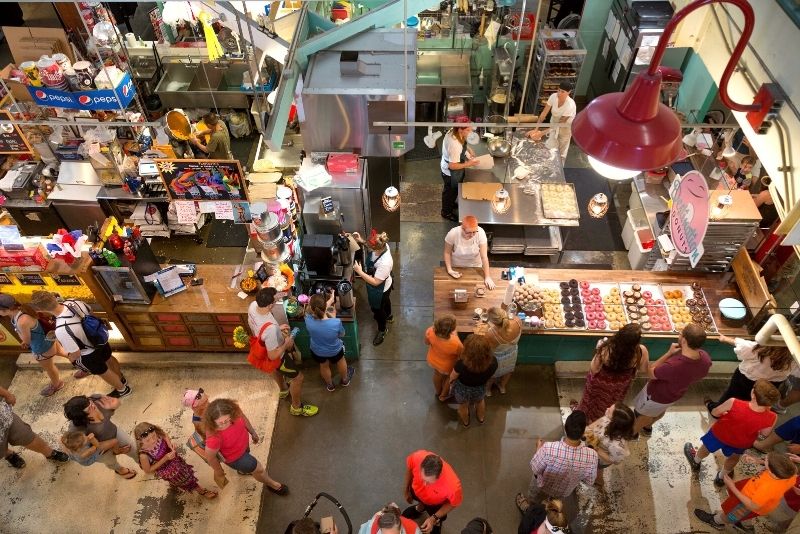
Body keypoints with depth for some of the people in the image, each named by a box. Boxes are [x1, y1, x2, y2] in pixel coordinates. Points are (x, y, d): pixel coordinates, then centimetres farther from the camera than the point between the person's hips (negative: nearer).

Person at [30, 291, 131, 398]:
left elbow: (76, 353, -29)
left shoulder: (61, 330, -42)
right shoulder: (73, 302, -23)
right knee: (109, 359, 35)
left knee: (103, 372, 25)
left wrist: (70, 358, -6)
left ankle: (123, 389, 51)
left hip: (89, 355, -6)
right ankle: (121, 379, 63)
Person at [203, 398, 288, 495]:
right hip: (234, 457, -5)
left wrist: (253, 432, 9)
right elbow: (210, 457, -25)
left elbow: (243, 418, -8)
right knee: (259, 469, 13)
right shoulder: (214, 437, -46)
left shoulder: (235, 411, -34)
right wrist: (219, 473, -7)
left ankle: (242, 469, 75)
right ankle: (271, 484, 48)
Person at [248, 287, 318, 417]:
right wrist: (286, 344, -17)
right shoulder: (270, 329, -47)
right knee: (298, 377, 18)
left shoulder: (253, 305, -25)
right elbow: (273, 356, -33)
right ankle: (296, 407, 42)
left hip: (261, 349, 8)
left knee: (276, 370, 37)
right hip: (275, 357, -7)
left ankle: (283, 389, 67)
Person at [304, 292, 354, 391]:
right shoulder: (336, 322, -40)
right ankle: (345, 380, 62)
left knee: (324, 366, 33)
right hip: (335, 350, -1)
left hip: (317, 352, 1)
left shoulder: (309, 320, -35)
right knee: (341, 362, 34)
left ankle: (330, 385, 60)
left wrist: (330, 300, -1)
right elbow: (341, 335, -16)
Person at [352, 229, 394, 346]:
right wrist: (361, 241, -16)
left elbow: (375, 282, -35)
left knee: (377, 309, 20)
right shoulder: (382, 245, -24)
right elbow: (370, 246, 1)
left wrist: (359, 271, -34)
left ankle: (382, 330, 49)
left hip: (380, 290, -8)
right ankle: (388, 316, 68)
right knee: (385, 301, 36)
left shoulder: (385, 263, -46)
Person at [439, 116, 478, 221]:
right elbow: (452, 166, -33)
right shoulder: (455, 145, -41)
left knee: (453, 190, 32)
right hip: (451, 173, -8)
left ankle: (451, 204, 58)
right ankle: (446, 212, 41)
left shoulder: (452, 131, -14)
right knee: (450, 191, 17)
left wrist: (468, 149, -3)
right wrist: (468, 164, -25)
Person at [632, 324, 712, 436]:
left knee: (644, 413, 27)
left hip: (656, 395, -6)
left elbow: (650, 372, -26)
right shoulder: (705, 358, -28)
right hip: (676, 394, 6)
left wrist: (669, 353, -28)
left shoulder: (672, 366, -49)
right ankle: (647, 427, 64)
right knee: (660, 410, 36)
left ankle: (633, 432, 54)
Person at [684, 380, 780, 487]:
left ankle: (696, 462, 61)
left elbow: (715, 413, -20)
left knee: (707, 448, 33)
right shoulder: (771, 418, -37)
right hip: (741, 443, 1)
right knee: (733, 458, 36)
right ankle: (721, 477, 59)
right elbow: (765, 433, -12)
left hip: (720, 433, -1)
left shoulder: (734, 404, -43)